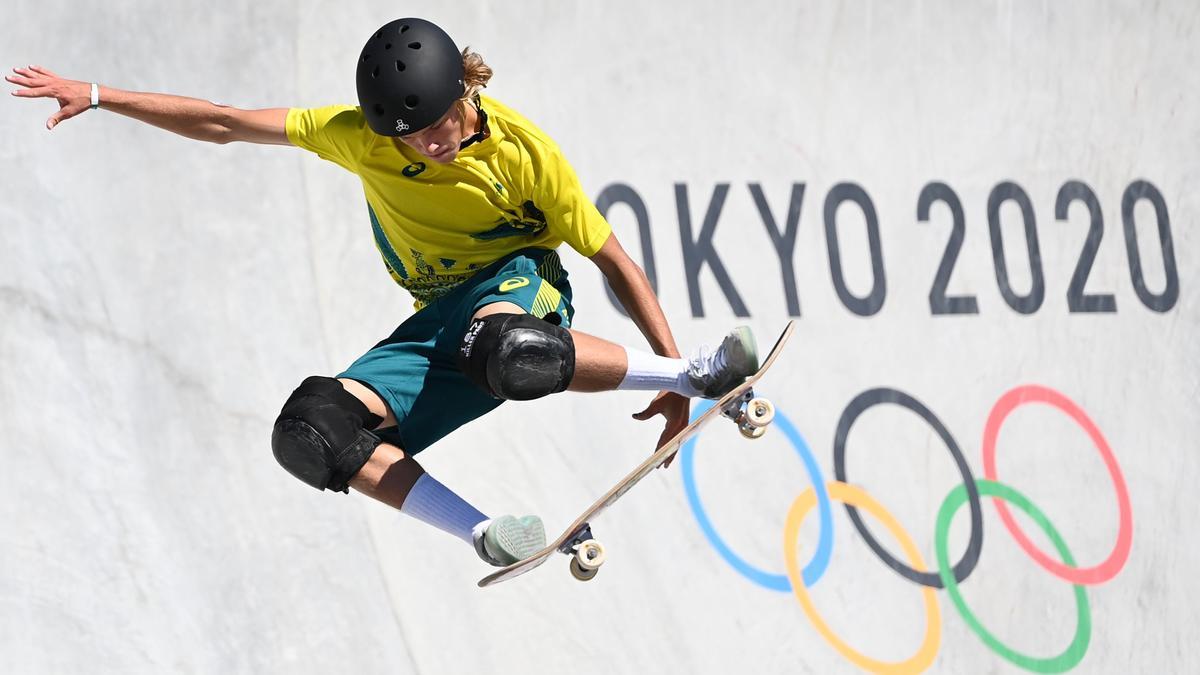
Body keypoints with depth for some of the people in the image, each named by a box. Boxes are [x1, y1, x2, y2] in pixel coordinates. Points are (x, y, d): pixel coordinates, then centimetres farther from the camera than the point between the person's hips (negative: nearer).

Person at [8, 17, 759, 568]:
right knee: (310, 432, -19)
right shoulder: (357, 136, -8)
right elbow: (225, 124, -3)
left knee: (508, 354, -45)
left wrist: (674, 374, -12)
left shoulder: (522, 150, -15)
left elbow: (614, 259, -8)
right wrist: (95, 95, -8)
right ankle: (488, 535, -18)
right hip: (441, 322, 5)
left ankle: (694, 372, -25)